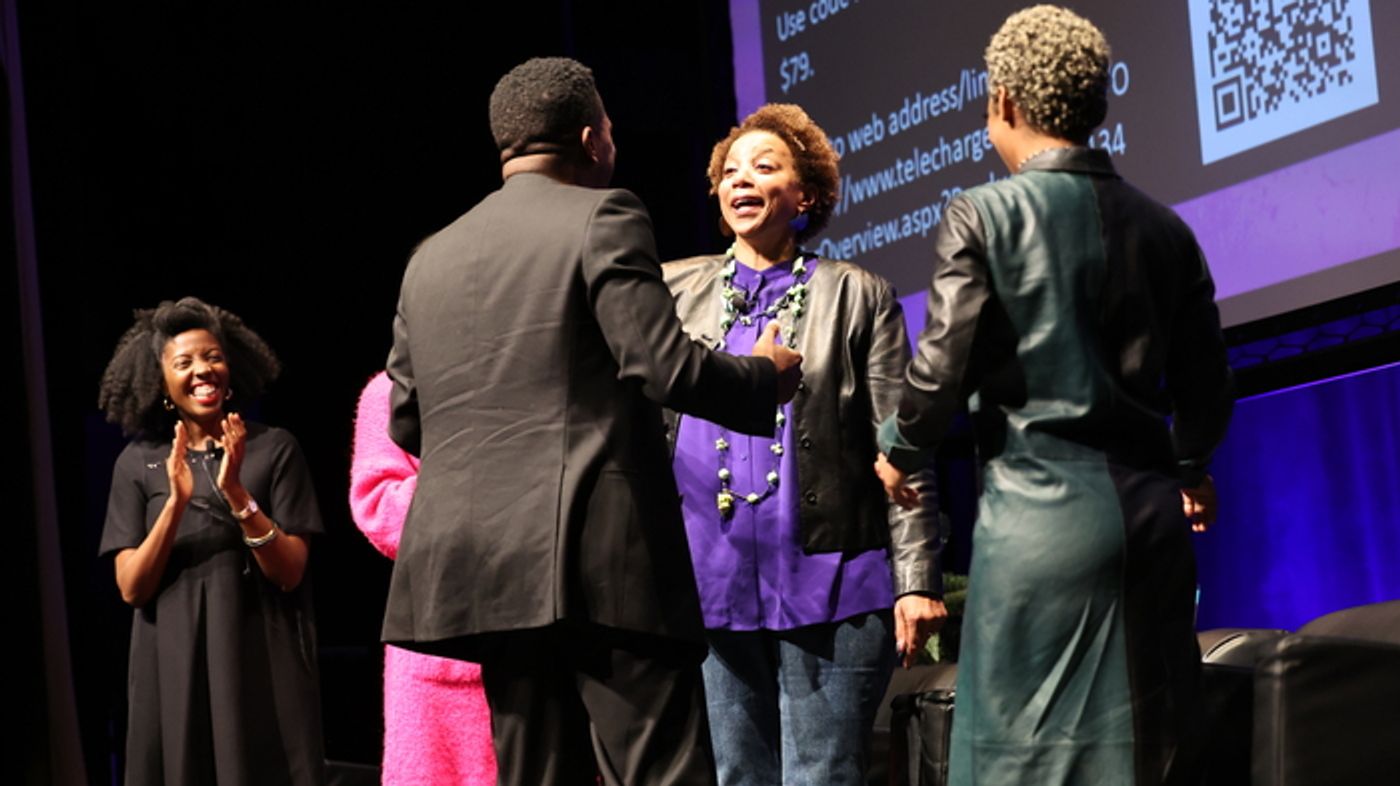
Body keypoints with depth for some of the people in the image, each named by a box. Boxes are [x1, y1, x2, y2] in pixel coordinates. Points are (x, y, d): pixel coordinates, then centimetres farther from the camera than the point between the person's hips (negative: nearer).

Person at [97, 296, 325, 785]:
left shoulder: (274, 448, 0)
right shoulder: (137, 463, 4)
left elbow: (290, 572, -5)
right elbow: (131, 588, -3)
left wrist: (236, 494, -18)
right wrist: (177, 503, -16)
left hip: (263, 662, -1)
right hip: (175, 667, 1)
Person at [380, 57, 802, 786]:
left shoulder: (430, 256, 16)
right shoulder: (601, 216, -2)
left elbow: (407, 421, 17)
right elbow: (664, 367, -11)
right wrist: (768, 373, 7)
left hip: (483, 567, 7)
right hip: (601, 558, -6)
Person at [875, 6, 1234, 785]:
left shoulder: (986, 215, -5)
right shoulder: (1162, 226, 7)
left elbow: (944, 365, -9)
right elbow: (1206, 384, 11)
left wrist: (898, 452, 12)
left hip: (1039, 506, -4)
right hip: (1148, 507, 4)